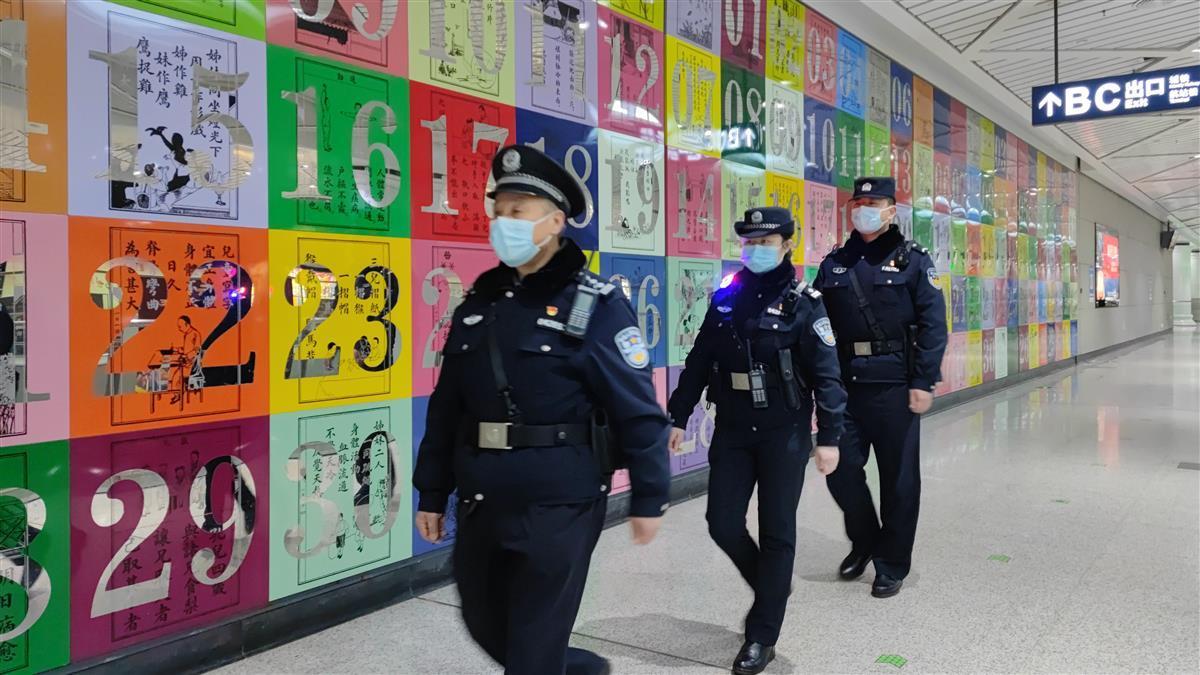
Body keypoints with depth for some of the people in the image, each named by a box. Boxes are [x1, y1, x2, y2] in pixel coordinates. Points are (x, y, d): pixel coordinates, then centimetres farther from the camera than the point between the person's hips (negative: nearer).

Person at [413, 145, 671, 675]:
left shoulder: (595, 305, -10)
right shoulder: (478, 301, 7)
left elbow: (638, 410, -10)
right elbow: (446, 406, 11)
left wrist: (648, 497, -8)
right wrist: (432, 492, 12)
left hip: (558, 505, -6)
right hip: (481, 505, 7)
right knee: (486, 623, 21)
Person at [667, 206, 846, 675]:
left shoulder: (803, 304, -7)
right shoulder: (726, 298, 5)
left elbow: (826, 375, -9)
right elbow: (699, 362, 9)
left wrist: (829, 436, -14)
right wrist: (678, 417, 7)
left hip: (784, 433, -4)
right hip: (732, 430, 4)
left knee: (776, 531, 3)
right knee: (723, 523, 5)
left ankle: (761, 636, 16)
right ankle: (772, 585, 33)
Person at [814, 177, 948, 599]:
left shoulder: (912, 260, 0)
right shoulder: (833, 264, 11)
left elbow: (933, 326, -6)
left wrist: (923, 383, -12)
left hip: (894, 386, -3)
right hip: (844, 384, 4)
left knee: (898, 478, 6)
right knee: (841, 468, 6)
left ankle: (892, 565, 21)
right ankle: (864, 541, 31)